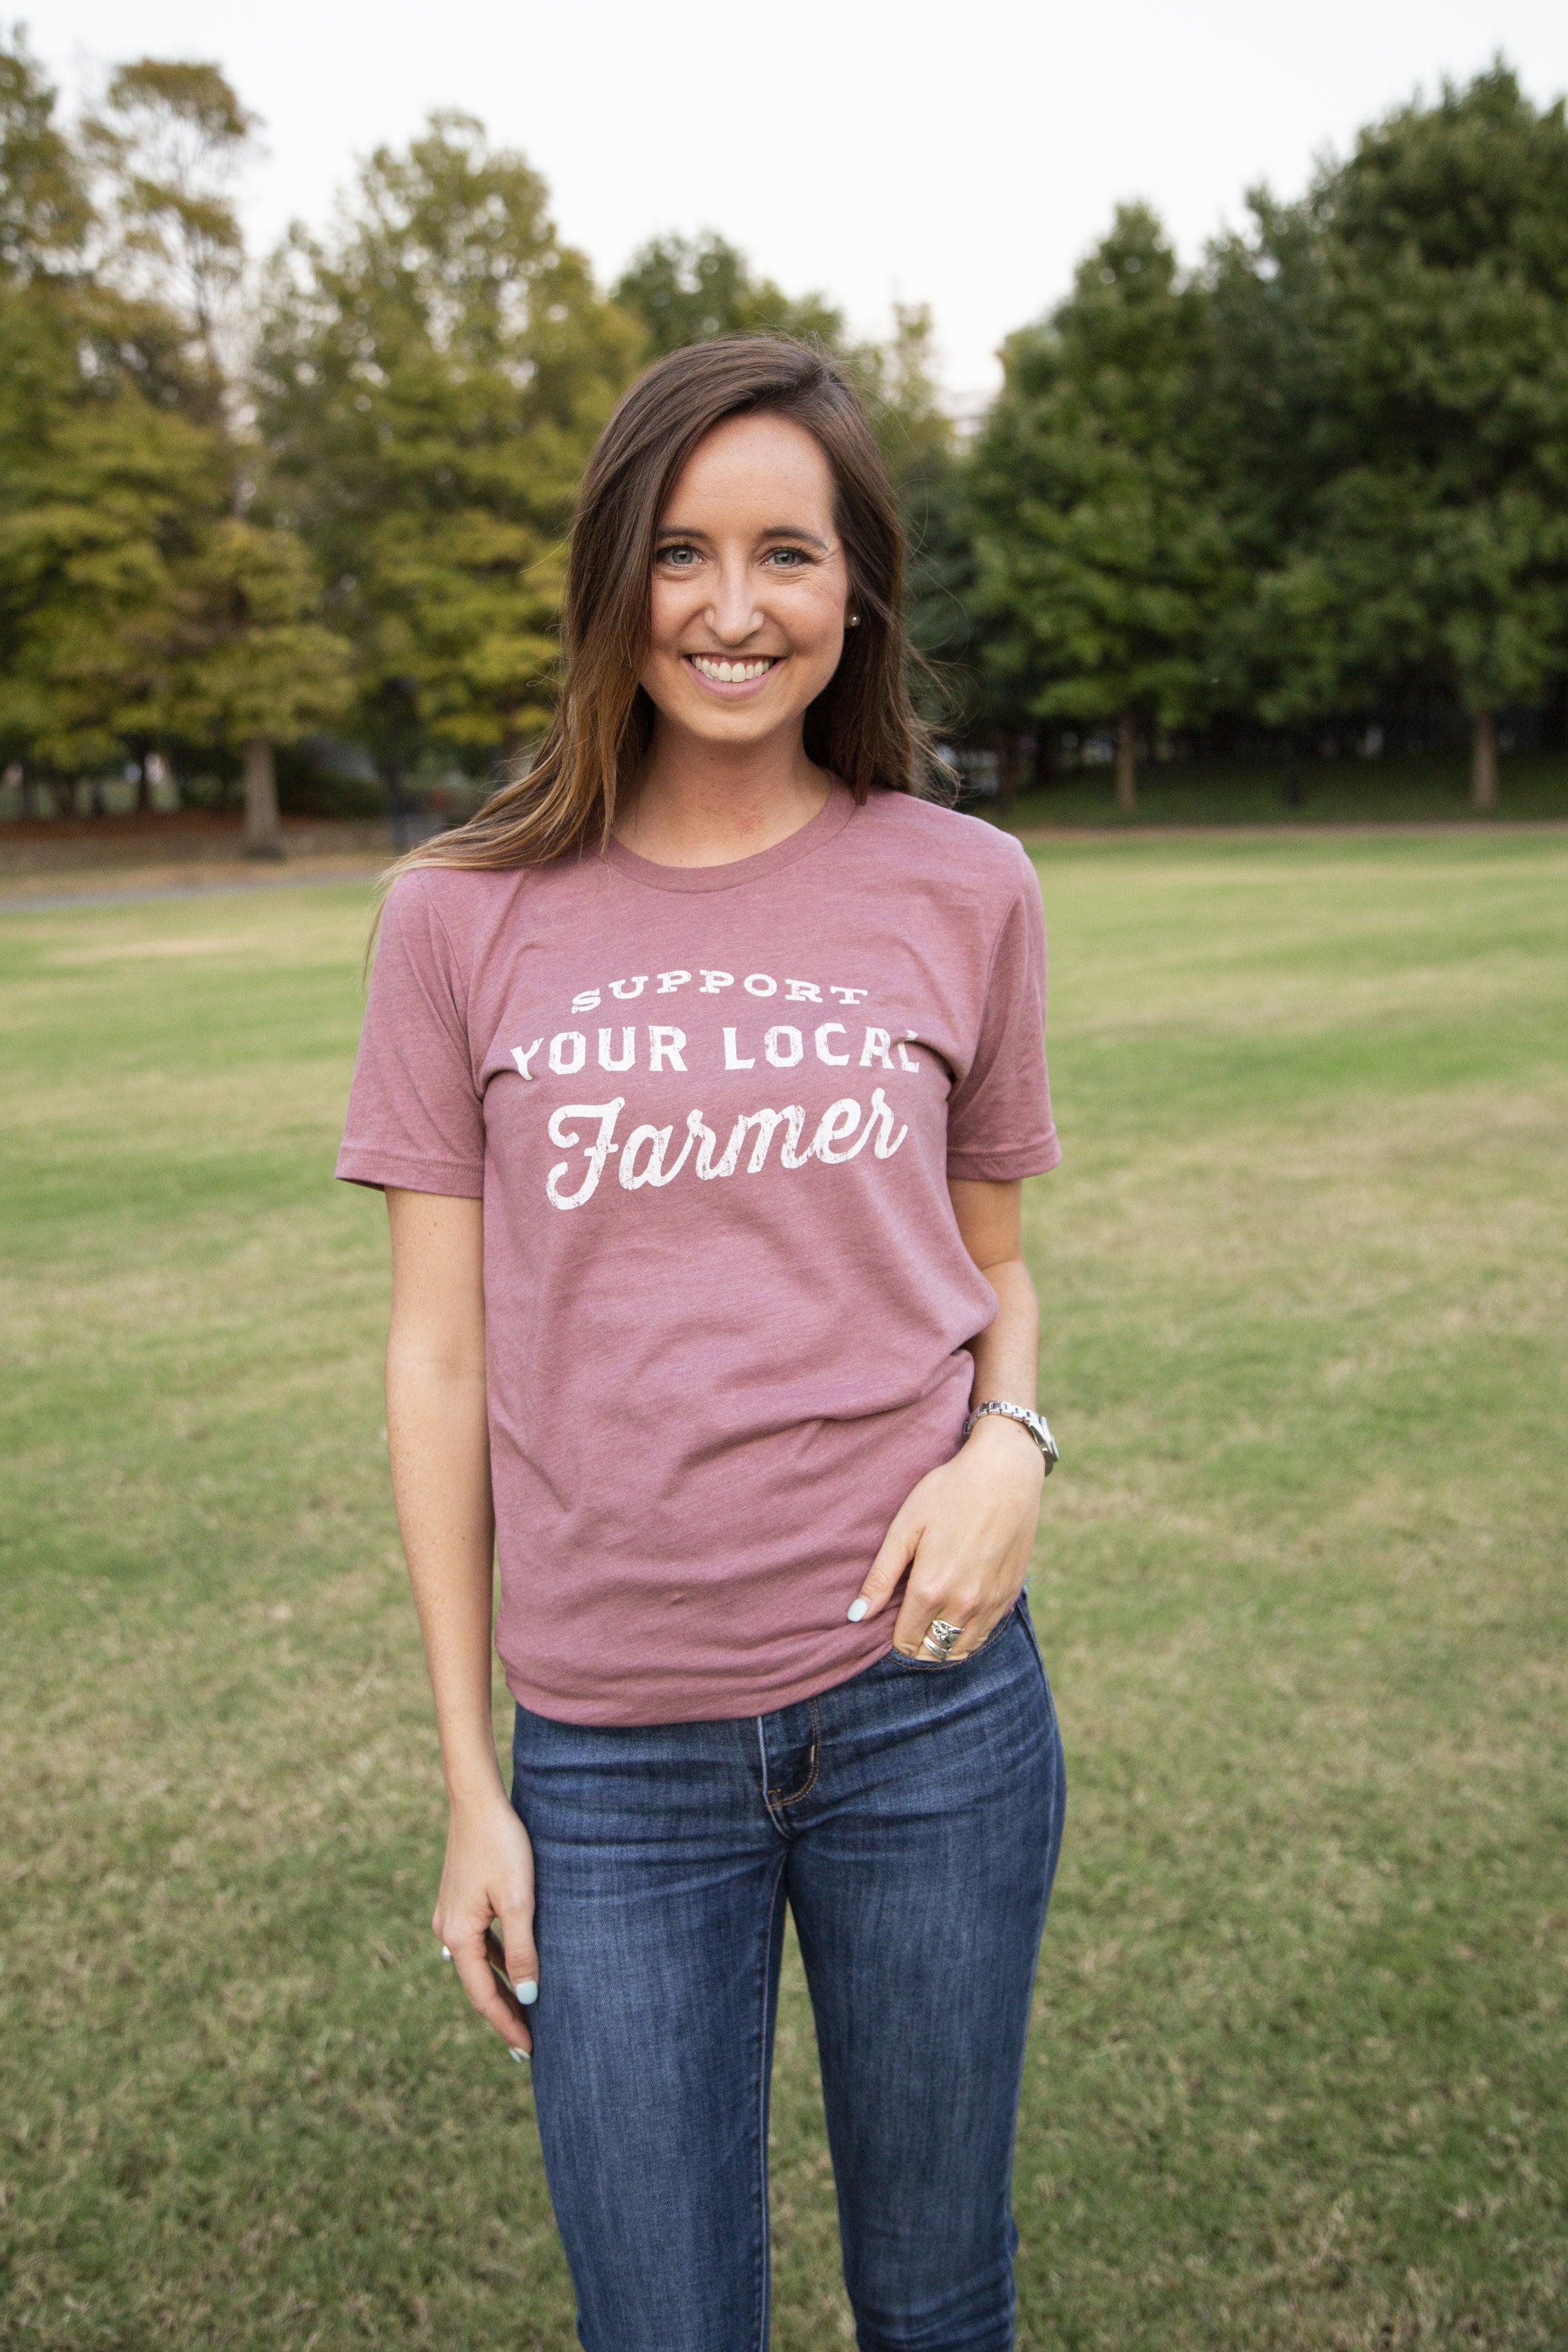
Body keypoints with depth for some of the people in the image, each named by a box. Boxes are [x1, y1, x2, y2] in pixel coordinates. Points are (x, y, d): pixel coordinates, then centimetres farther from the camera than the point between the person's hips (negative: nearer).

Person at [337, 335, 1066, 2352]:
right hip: (613, 1753, 0)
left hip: (928, 1695, 1)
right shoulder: (467, 916, -3)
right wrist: (469, 1784, 2)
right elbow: (442, 1357, 0)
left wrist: (1014, 1443, -12)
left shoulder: (961, 891, 0)